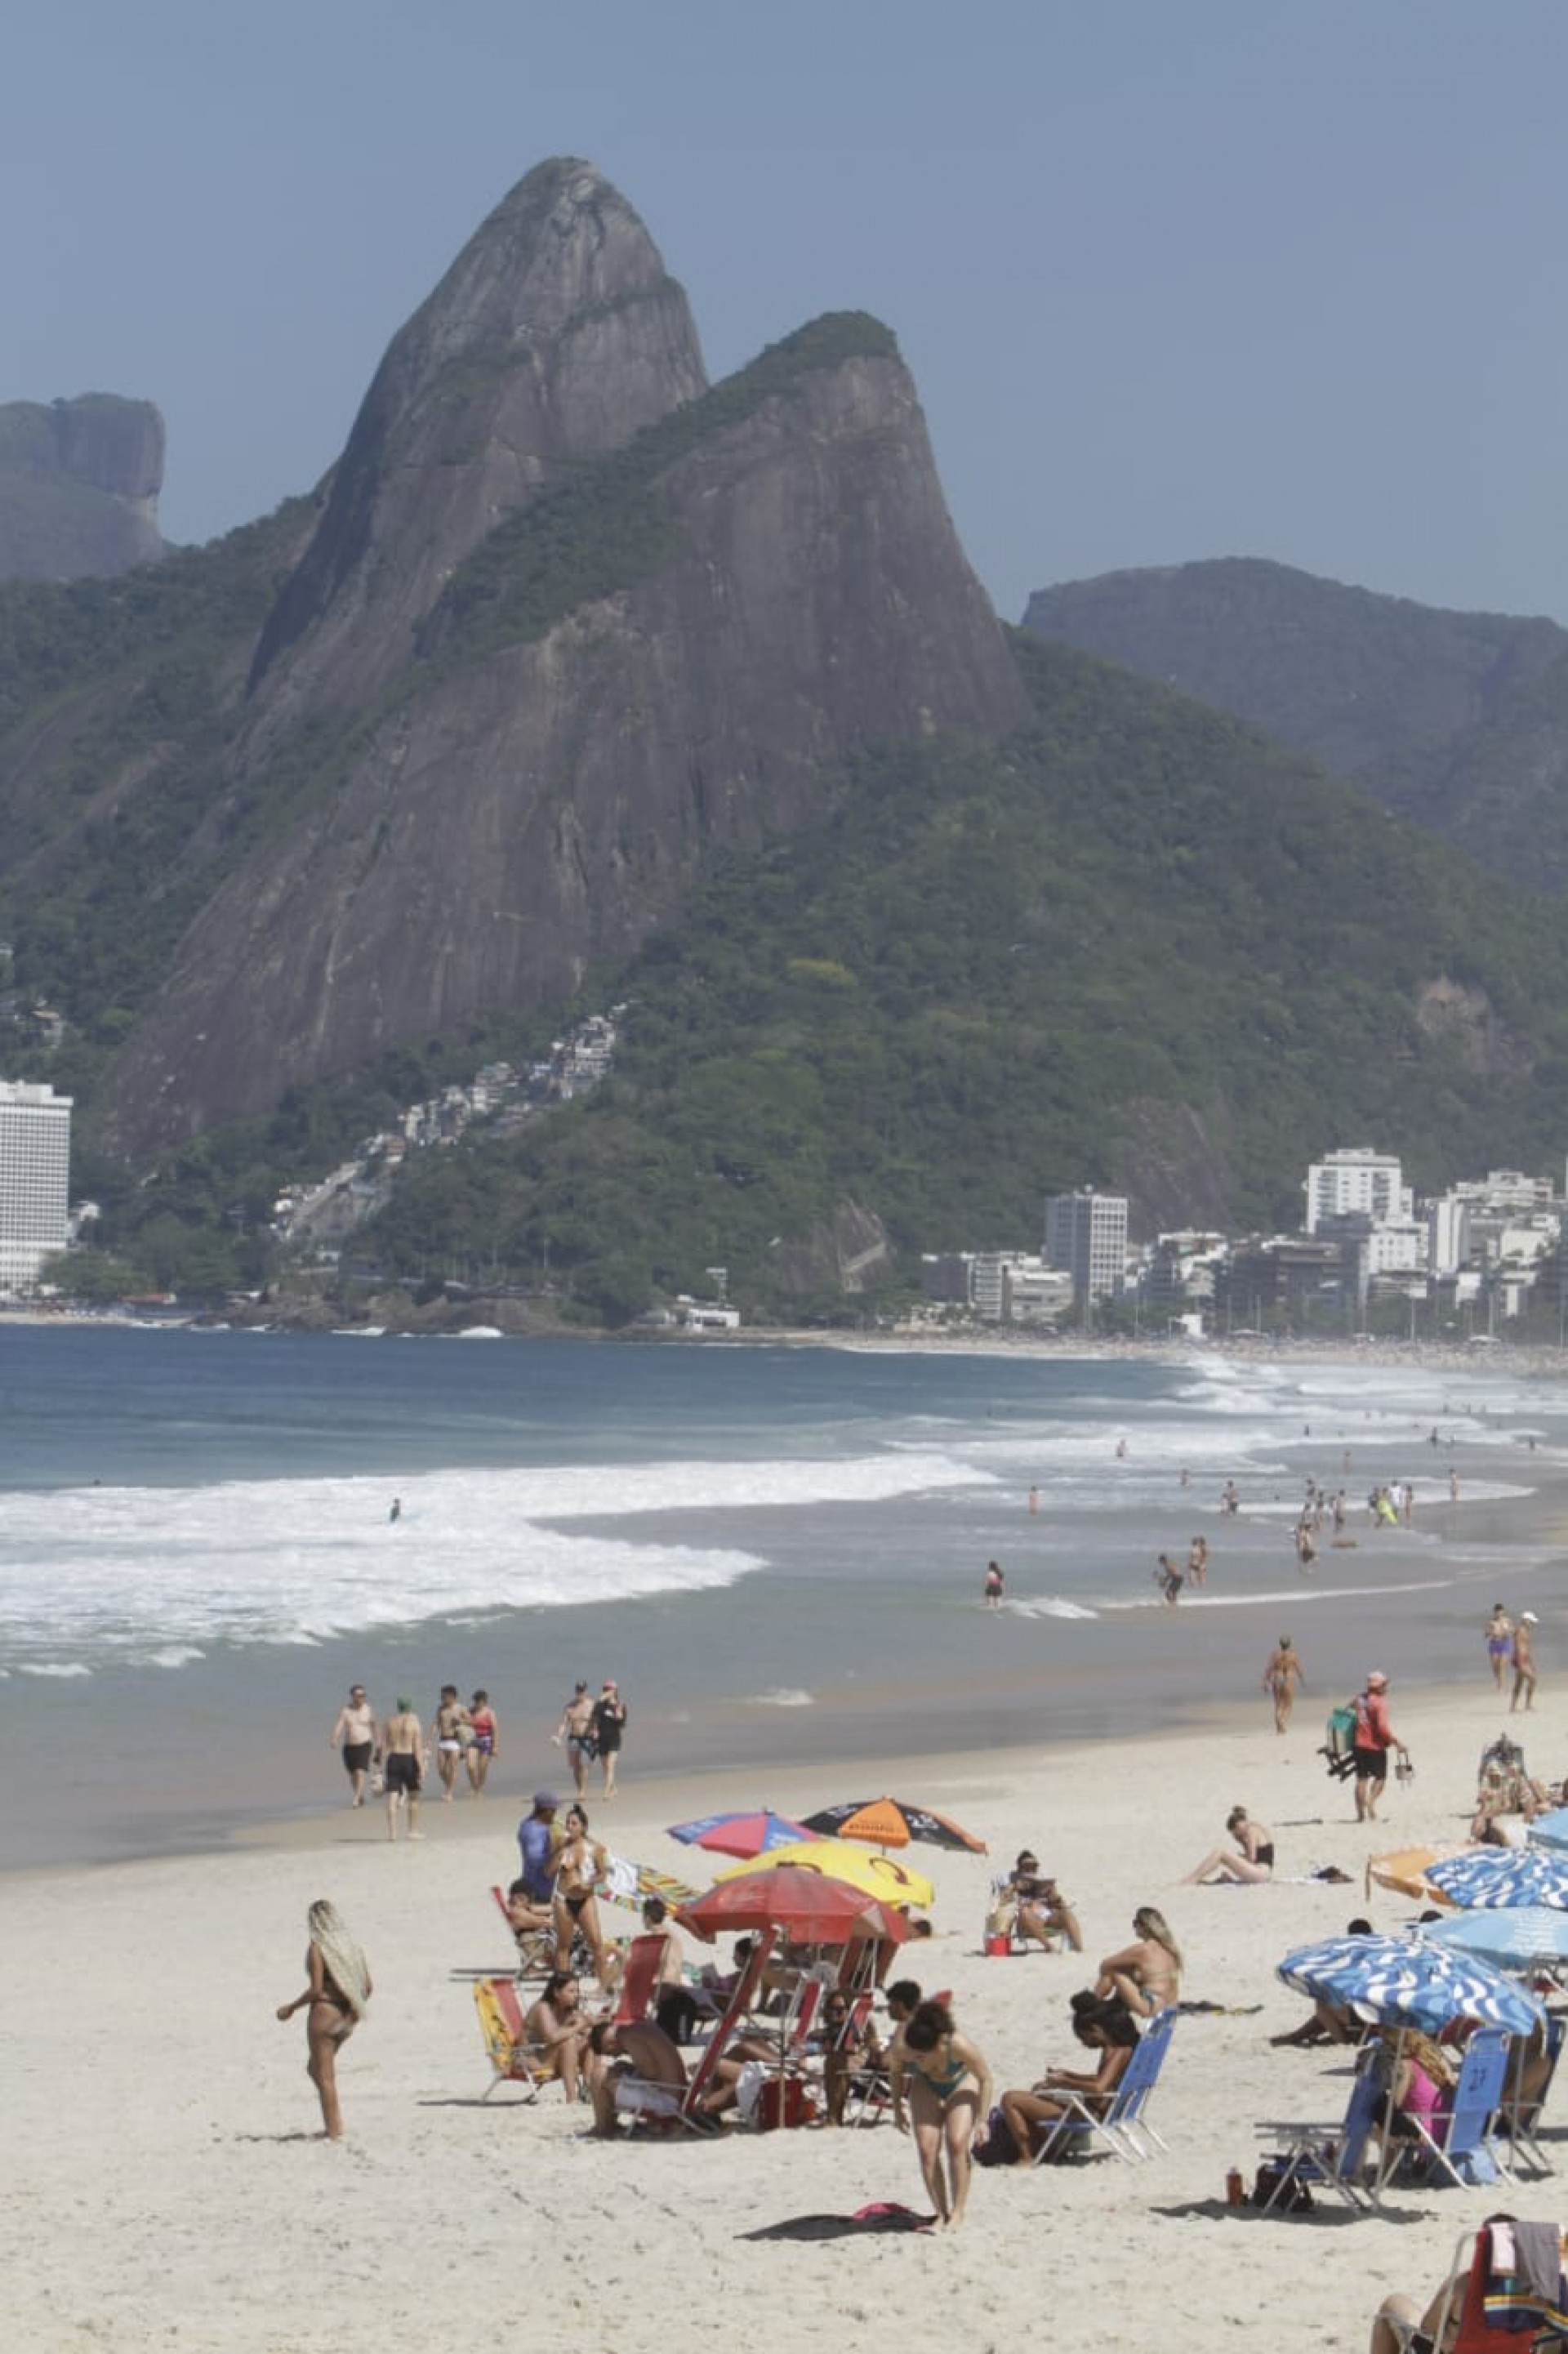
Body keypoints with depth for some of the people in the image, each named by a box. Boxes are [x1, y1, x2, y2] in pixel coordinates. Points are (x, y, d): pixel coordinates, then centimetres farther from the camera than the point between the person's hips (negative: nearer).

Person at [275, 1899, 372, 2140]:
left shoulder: (316, 1949, -12)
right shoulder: (350, 1946, 8)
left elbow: (316, 1989, -19)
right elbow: (368, 1987, 7)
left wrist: (291, 2008, -7)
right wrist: (353, 2007, 21)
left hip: (324, 2013, -7)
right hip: (345, 2018, 7)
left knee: (325, 2077, 1)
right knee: (315, 2068, 21)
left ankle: (334, 2132, 1)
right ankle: (335, 2126, 15)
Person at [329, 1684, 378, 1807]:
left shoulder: (368, 1709, -3)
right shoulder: (345, 1710, -5)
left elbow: (373, 1726, 11)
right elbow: (338, 1726, -17)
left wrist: (375, 1744, 19)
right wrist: (334, 1740, -35)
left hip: (364, 1746, -2)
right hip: (349, 1747, 2)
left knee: (361, 1773, -19)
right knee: (353, 1775, 14)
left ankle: (355, 1799, -20)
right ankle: (361, 1796, 35)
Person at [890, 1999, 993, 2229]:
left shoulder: (958, 2046, -39)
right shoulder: (902, 2049, -32)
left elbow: (985, 2078, -21)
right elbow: (895, 2071, -5)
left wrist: (982, 2120, -20)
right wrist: (897, 2110, -2)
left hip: (962, 2083, -2)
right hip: (927, 2087, 2)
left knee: (957, 2144, -19)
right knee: (927, 2150, -12)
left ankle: (958, 2212, -7)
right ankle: (941, 2214, -1)